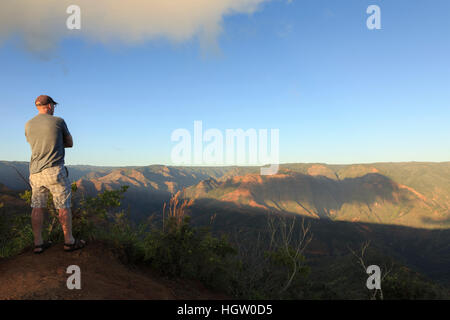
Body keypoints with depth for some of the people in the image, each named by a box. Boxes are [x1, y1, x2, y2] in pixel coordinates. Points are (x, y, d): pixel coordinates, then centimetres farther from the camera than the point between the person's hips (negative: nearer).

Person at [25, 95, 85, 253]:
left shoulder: (28, 125, 9)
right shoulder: (58, 121, -4)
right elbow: (70, 143, 7)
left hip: (35, 171, 5)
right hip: (54, 170, -5)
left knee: (37, 207, 9)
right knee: (63, 206, 3)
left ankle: (38, 243, 14)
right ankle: (69, 241, 9)